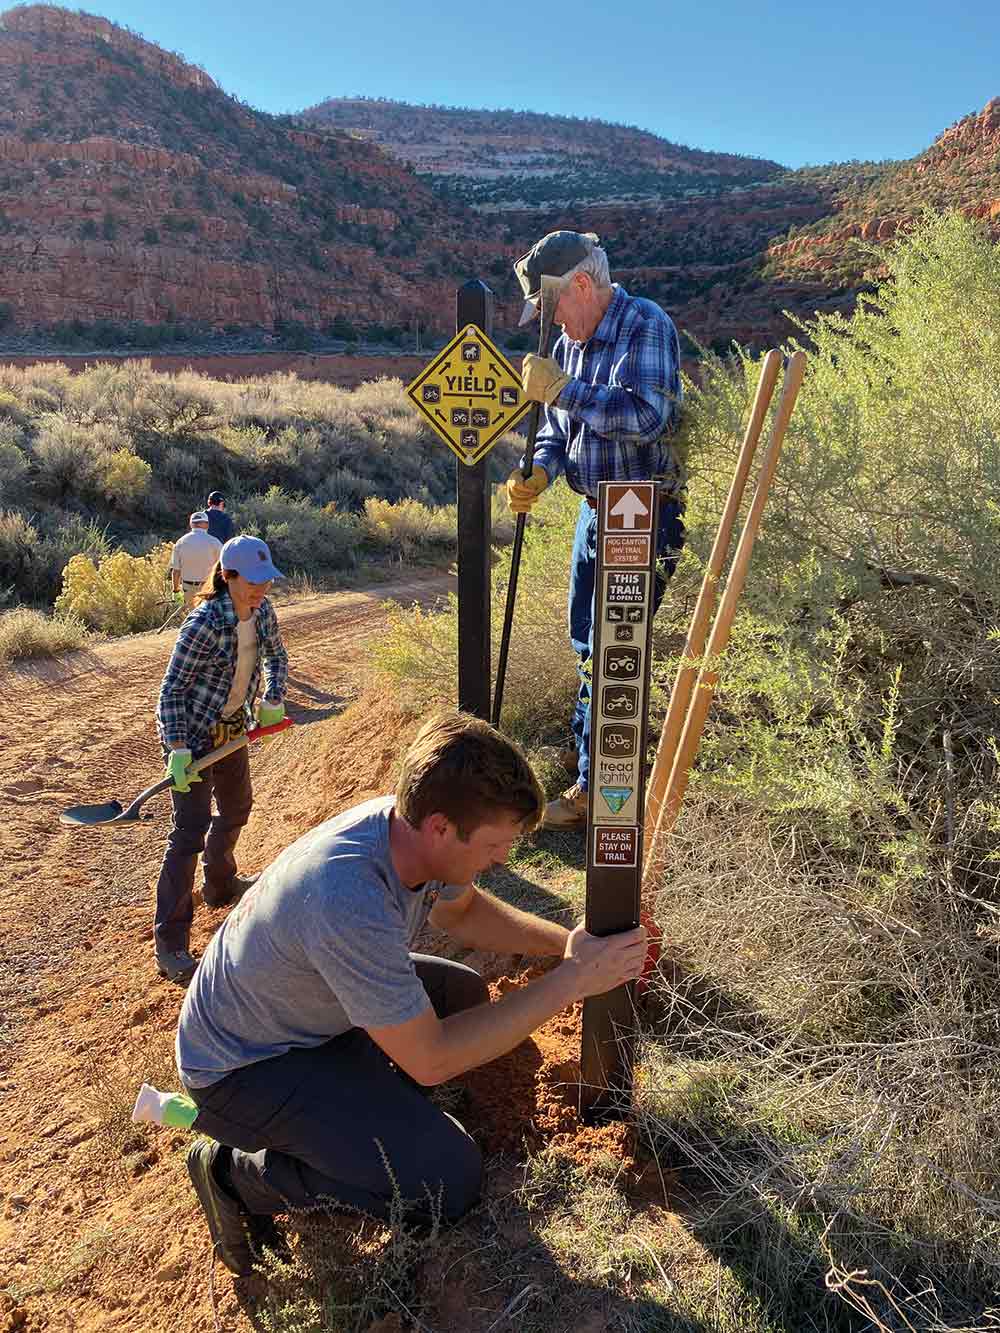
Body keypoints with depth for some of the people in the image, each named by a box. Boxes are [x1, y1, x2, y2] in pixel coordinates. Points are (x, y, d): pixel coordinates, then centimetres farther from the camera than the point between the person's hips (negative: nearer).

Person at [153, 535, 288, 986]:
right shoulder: (204, 623, -27)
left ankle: (219, 884, 50)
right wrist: (178, 751, -28)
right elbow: (172, 689, -23)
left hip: (232, 727, 8)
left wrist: (272, 701, -1)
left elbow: (276, 656, 13)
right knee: (190, 830, -12)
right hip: (191, 732, -8)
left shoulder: (261, 610, -6)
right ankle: (169, 944, -6)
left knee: (237, 808, 24)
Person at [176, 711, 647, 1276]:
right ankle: (240, 1173, 0)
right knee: (451, 1180, -14)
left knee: (465, 993, 10)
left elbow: (460, 911, 8)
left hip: (311, 1013, 8)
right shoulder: (350, 899, -40)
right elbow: (431, 1060, -29)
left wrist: (567, 942, -6)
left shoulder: (410, 825, -15)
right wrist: (570, 981, -26)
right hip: (240, 1069, -8)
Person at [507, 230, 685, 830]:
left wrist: (564, 390, -29)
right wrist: (538, 472, -4)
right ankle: (585, 749, 38)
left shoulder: (646, 326, -14)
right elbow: (557, 428, 17)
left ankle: (594, 788, 4)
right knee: (588, 644, 19)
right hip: (596, 509, 9)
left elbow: (647, 415, -29)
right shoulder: (570, 342, 12)